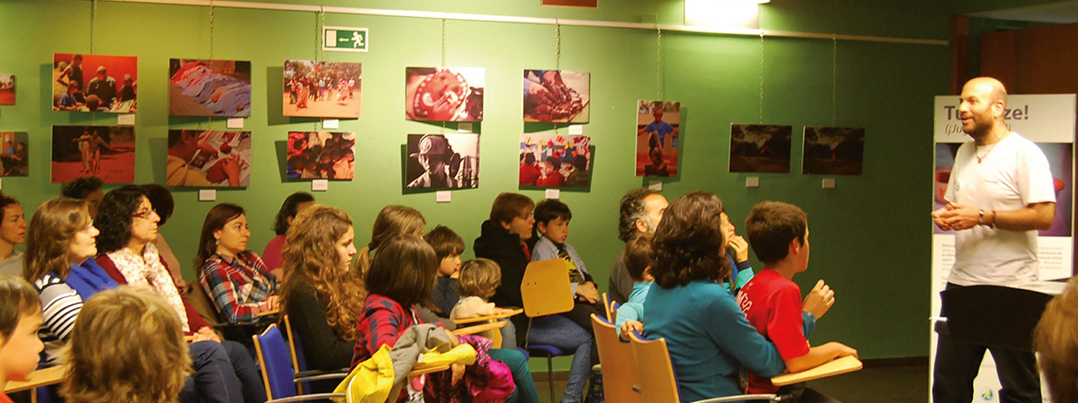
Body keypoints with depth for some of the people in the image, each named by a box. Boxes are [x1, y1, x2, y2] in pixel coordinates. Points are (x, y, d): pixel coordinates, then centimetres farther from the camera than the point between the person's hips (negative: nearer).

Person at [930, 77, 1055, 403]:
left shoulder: (1024, 153, -9)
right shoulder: (965, 153, 15)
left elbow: (1044, 216, -17)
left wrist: (982, 216, -20)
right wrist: (945, 216, 1)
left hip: (1010, 288, -7)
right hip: (962, 283, 7)